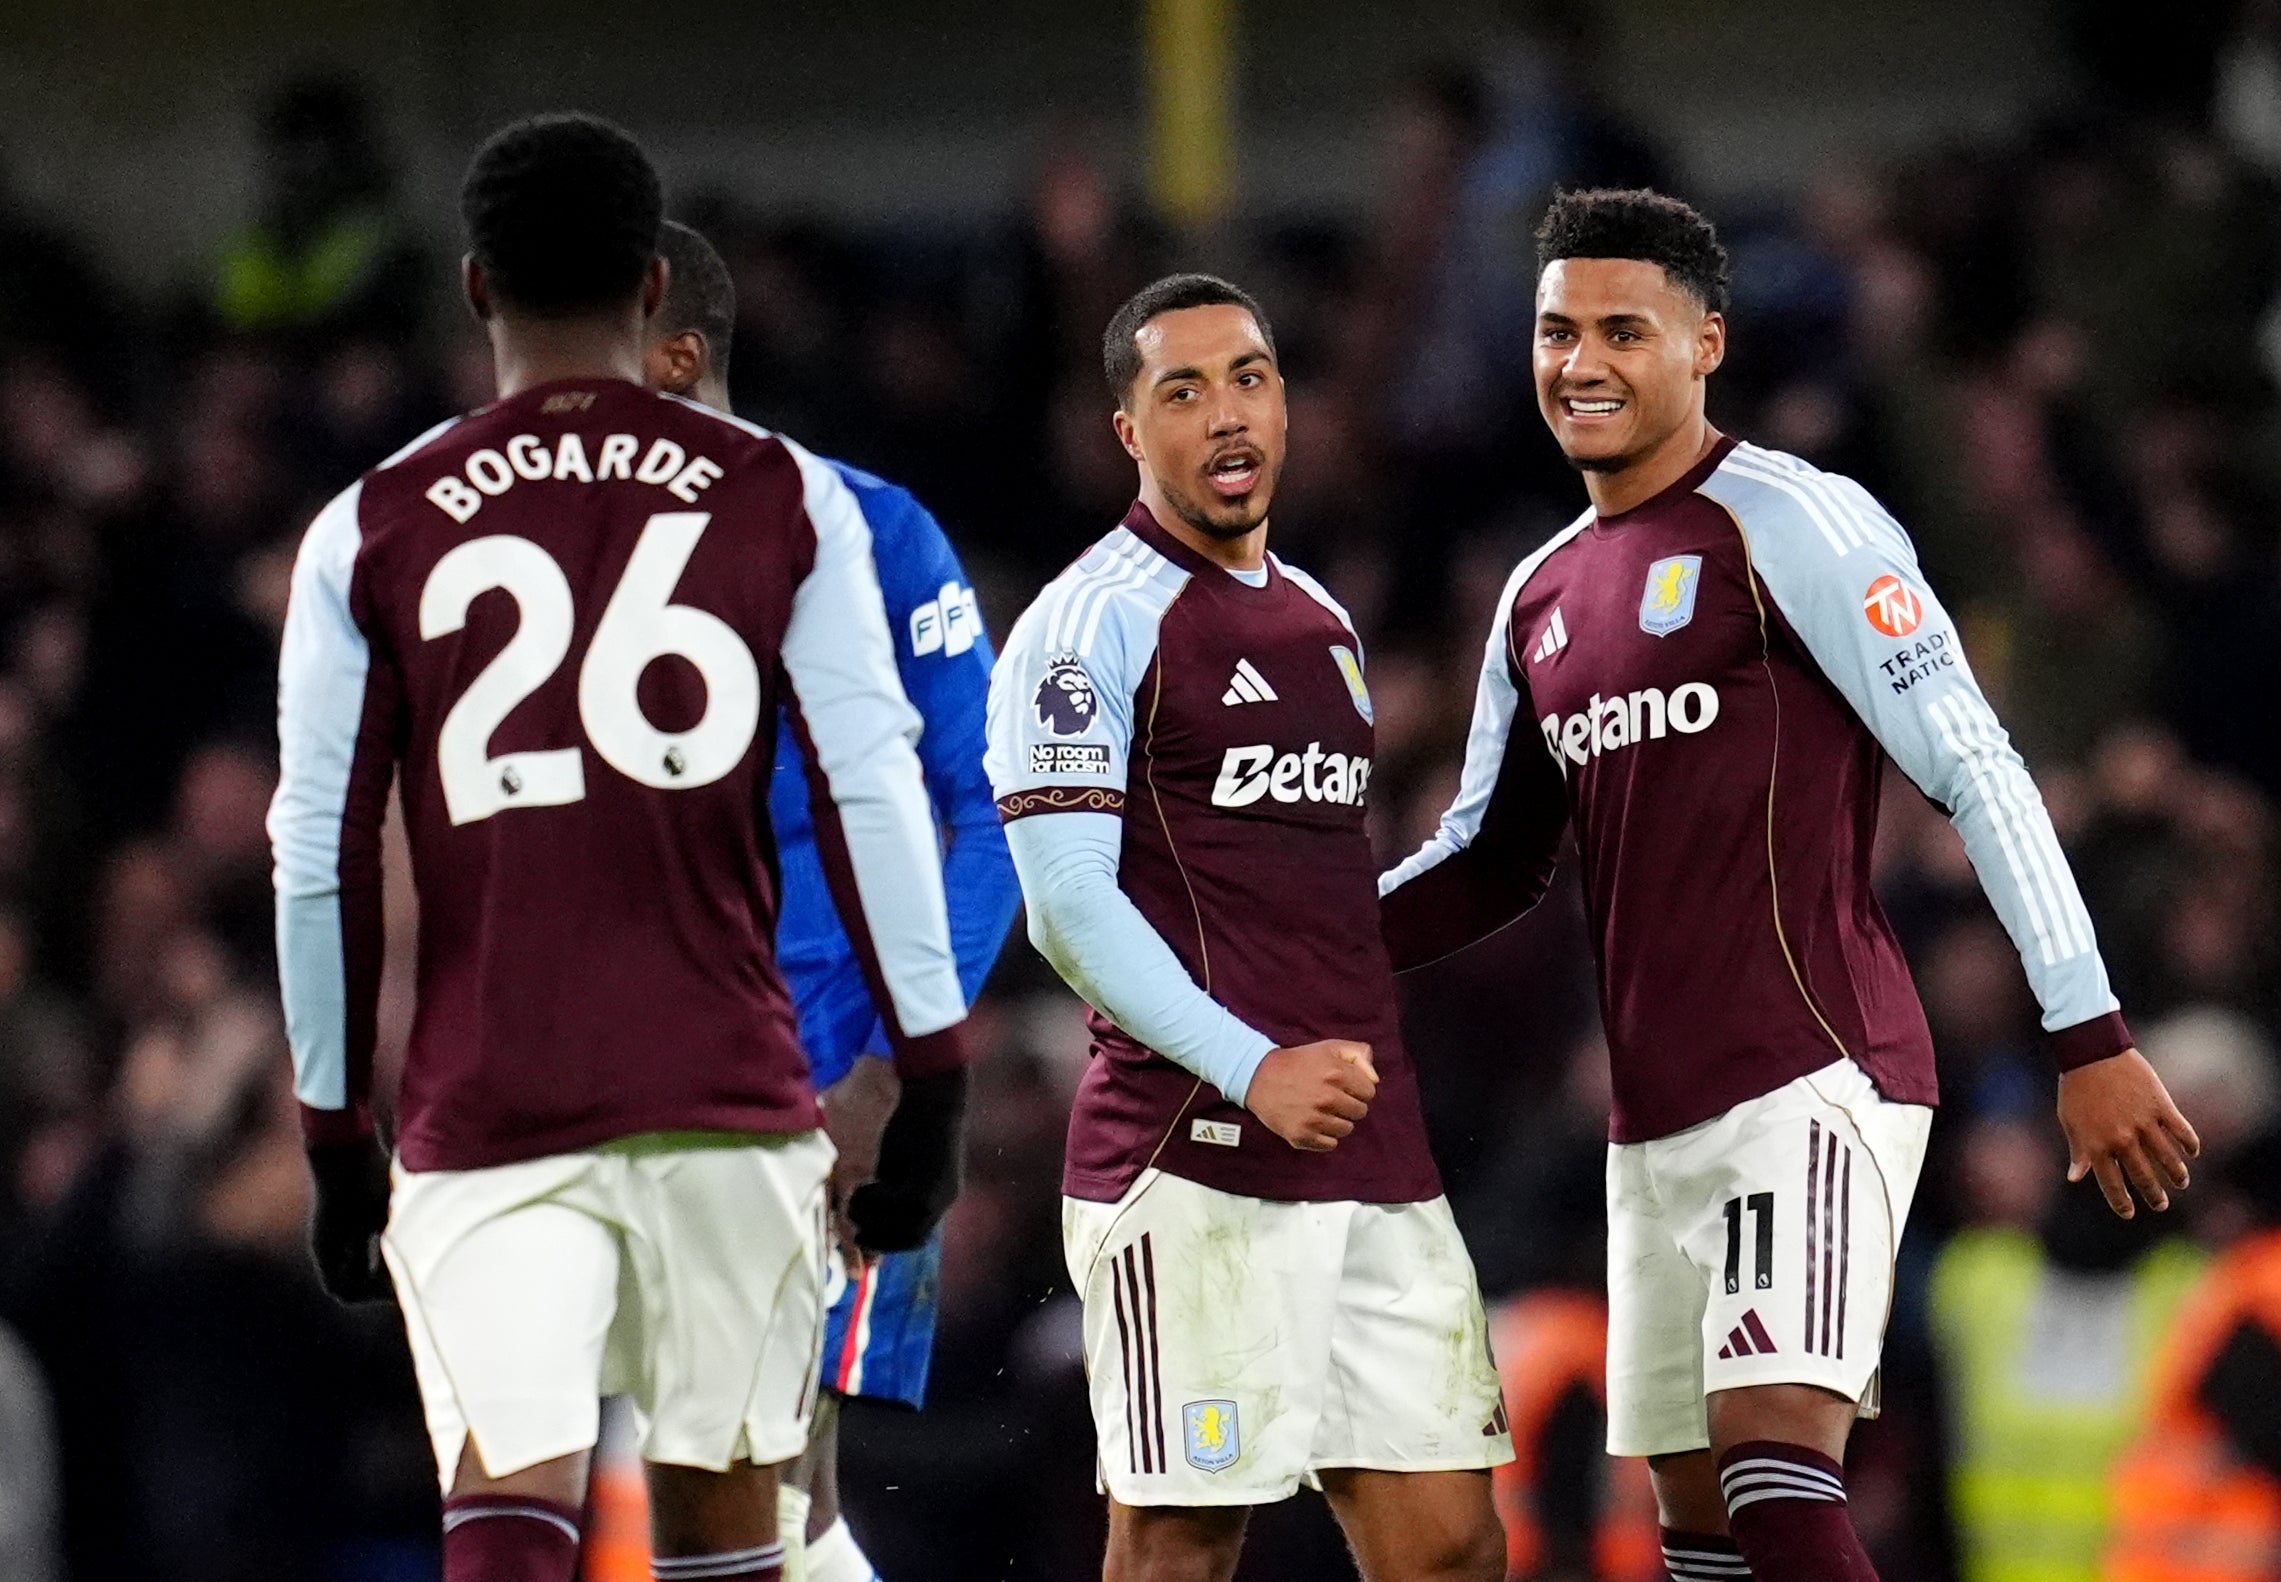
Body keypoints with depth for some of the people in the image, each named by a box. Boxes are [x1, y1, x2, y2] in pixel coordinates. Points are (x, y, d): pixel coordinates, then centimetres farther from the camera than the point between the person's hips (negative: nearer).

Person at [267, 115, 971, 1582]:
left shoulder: (374, 531, 5)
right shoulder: (783, 498, 5)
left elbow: (321, 859, 5)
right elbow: (873, 797, -1)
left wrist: (337, 1137, 13)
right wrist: (933, 1076, 3)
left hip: (484, 1117, -1)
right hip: (725, 1097, 1)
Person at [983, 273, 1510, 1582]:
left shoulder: (1321, 622, 21)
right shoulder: (1091, 625, -5)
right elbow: (1069, 907, -13)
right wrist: (1254, 1070, -22)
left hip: (1375, 1157, 8)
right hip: (1197, 1163, -7)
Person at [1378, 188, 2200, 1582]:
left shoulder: (1785, 525, -8)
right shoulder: (1541, 597, 17)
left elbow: (1978, 772, -12)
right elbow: (1490, 861, 27)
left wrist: (2091, 1037, -17)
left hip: (1814, 1085, -8)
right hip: (1655, 1124, 8)